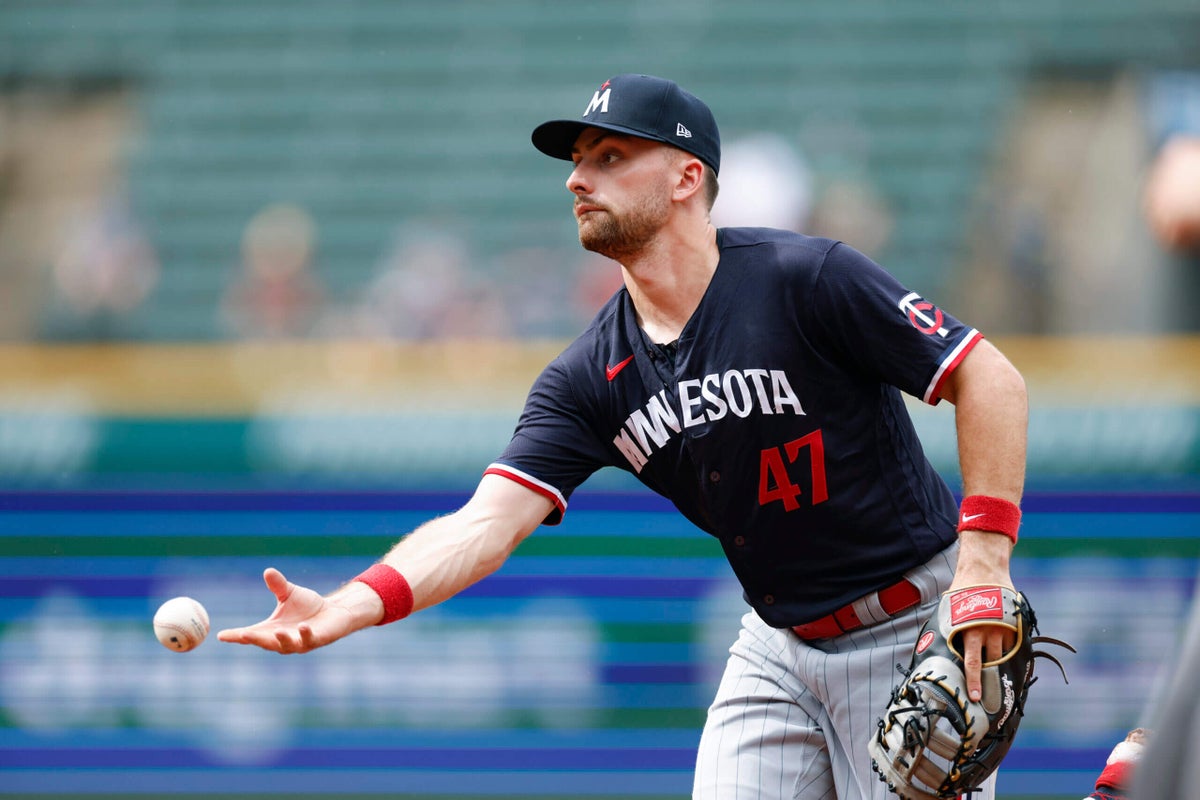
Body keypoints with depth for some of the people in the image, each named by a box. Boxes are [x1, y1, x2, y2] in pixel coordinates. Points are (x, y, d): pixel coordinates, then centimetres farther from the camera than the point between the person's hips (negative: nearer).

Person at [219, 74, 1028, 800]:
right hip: (779, 646, 5)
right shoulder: (590, 378, -2)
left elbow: (991, 380, -16)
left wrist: (984, 562, -25)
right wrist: (354, 604, -30)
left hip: (914, 631, -5)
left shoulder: (804, 279, -17)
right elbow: (489, 520, -13)